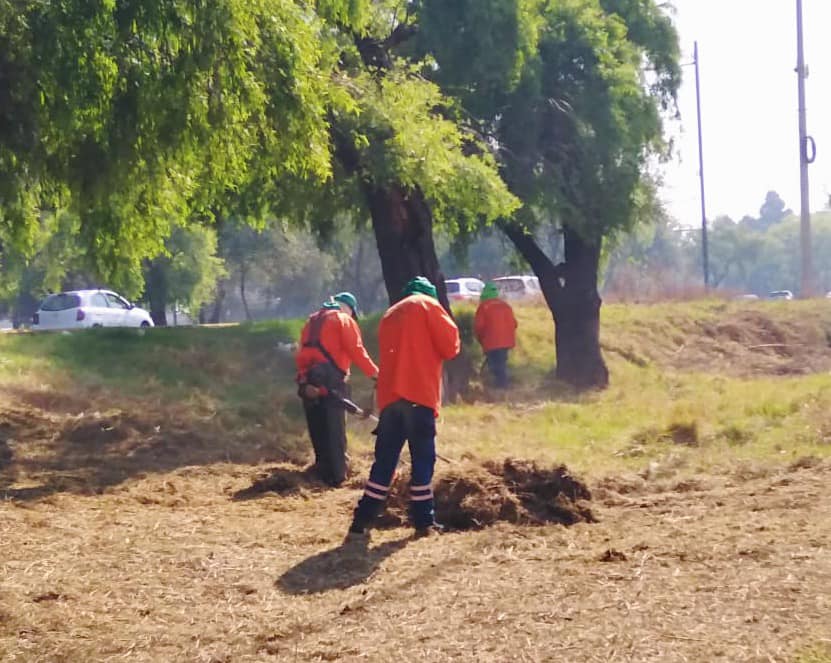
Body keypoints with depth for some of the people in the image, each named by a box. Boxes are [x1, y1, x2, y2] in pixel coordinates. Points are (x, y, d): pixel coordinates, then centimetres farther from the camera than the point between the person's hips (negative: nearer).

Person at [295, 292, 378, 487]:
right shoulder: (344, 320, 4)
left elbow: (301, 353, 13)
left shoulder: (312, 320, 24)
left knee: (318, 428, 12)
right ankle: (337, 475, -7)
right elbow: (356, 351, -8)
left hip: (308, 379, 6)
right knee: (334, 429, -4)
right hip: (330, 379, -6)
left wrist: (304, 374, 7)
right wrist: (375, 374, -6)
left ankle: (323, 472, 18)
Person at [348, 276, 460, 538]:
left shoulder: (389, 315, 26)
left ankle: (362, 520, 5)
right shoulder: (427, 305, 6)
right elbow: (449, 347, -1)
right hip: (418, 394, -6)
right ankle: (423, 521, 1)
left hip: (389, 396, 6)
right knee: (423, 458, 1)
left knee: (384, 460, 8)